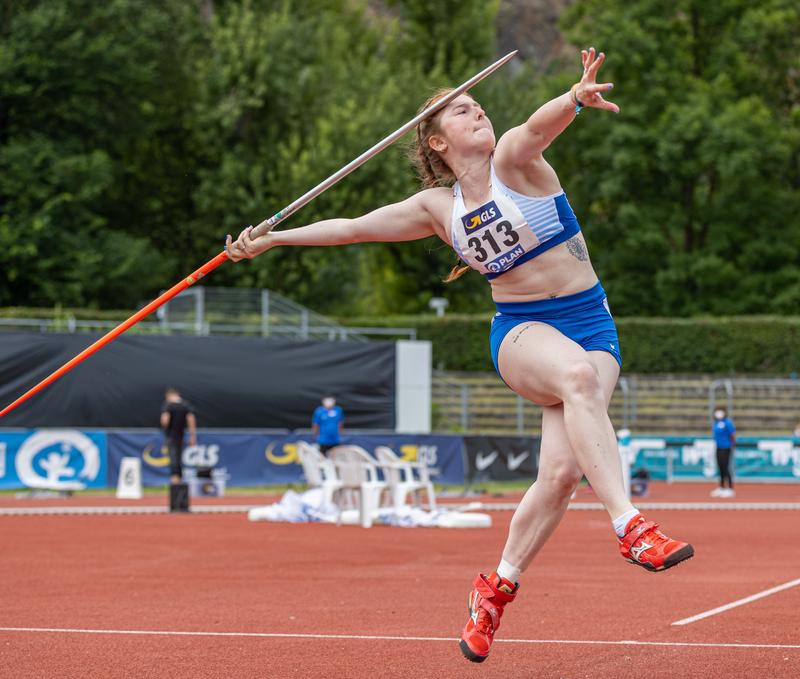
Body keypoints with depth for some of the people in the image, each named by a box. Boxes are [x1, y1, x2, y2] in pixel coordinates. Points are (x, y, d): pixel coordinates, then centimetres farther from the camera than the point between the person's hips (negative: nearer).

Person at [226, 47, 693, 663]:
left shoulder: (512, 159, -2)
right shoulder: (436, 207, 8)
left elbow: (540, 125, -26)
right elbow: (353, 227, 19)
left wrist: (575, 98, -48)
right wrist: (272, 239, 22)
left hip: (593, 326, -1)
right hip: (521, 331, 1)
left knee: (563, 469, -17)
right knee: (579, 374, -36)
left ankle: (499, 587, 6)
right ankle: (631, 526, -44)